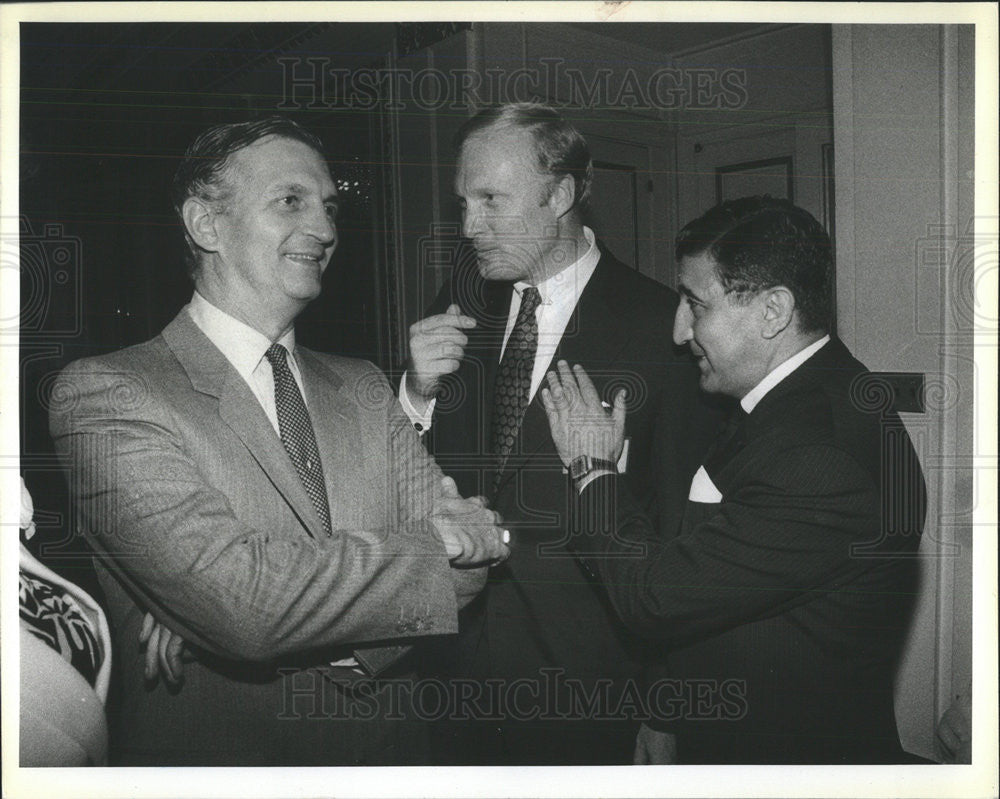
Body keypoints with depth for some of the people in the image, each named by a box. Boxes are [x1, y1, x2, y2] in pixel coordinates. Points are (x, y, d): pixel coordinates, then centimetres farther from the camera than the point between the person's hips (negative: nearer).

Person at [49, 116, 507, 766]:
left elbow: (476, 552, -7)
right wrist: (437, 541, -14)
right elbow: (244, 598, -24)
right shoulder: (104, 392, -13)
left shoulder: (365, 389, 4)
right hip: (213, 759, -4)